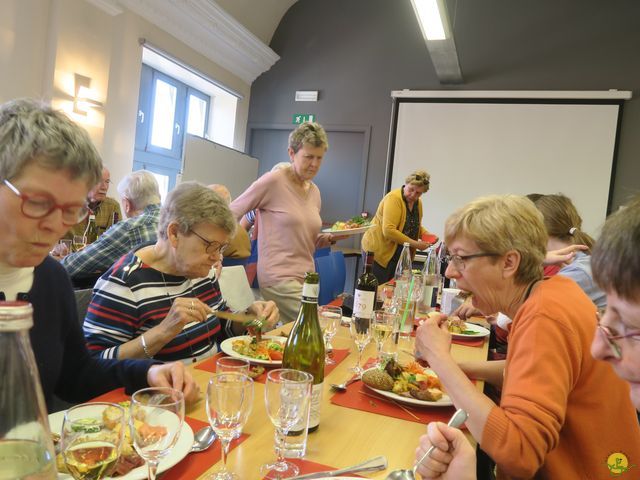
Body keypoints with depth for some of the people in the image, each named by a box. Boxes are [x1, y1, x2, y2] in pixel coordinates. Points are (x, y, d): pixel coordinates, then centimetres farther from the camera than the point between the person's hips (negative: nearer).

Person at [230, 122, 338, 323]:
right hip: (278, 277, -7)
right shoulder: (273, 181, -8)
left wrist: (329, 238, 2)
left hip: (306, 277, 7)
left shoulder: (314, 191, 12)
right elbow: (231, 213, -3)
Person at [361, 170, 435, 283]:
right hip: (378, 252, -7)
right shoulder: (394, 198, -16)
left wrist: (426, 234, 4)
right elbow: (388, 231, -26)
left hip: (399, 255, 8)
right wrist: (415, 244, -21)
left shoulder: (418, 203, 9)